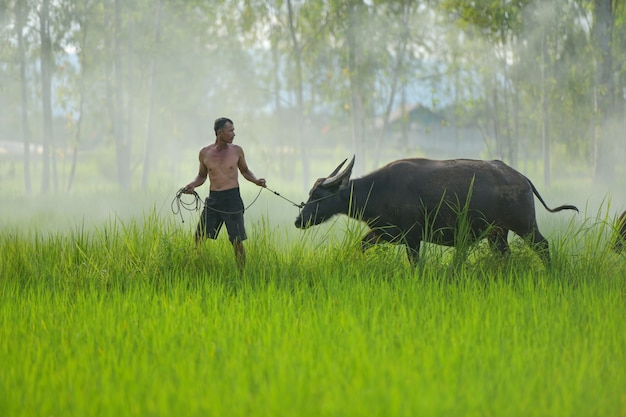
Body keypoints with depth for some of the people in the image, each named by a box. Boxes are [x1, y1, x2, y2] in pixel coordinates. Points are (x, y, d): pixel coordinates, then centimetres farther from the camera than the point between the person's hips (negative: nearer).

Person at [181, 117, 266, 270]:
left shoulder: (236, 150, 2)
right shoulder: (205, 153, 3)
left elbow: (244, 170, 17)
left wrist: (255, 180, -1)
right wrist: (193, 184, -3)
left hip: (232, 200, -2)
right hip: (213, 201, 2)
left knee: (237, 242, -1)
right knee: (199, 238, -1)